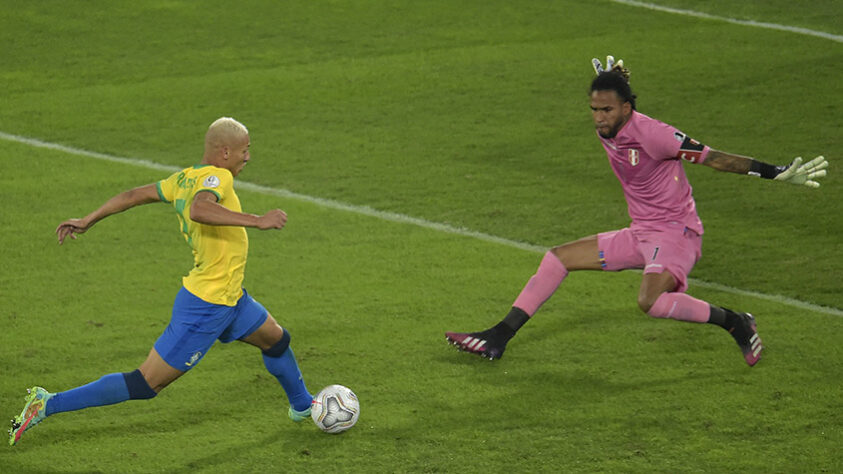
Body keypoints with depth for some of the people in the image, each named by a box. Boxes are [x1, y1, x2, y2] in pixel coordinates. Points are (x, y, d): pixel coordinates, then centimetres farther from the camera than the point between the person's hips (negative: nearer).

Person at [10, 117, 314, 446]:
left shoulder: (186, 178, 4)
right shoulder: (215, 177, -21)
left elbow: (135, 195, 9)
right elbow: (198, 210, -43)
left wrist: (88, 221, 19)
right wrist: (257, 221, -42)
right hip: (205, 307, -10)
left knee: (277, 339, 29)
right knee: (146, 385, -5)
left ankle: (302, 406, 54)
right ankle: (48, 404, -3)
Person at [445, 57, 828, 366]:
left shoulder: (651, 133, -23)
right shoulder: (606, 132, 1)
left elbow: (713, 158, -20)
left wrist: (778, 174, -21)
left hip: (676, 231, -9)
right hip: (640, 234, 9)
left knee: (651, 301, -34)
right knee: (558, 258, 6)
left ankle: (736, 324, -15)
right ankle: (498, 339, 10)